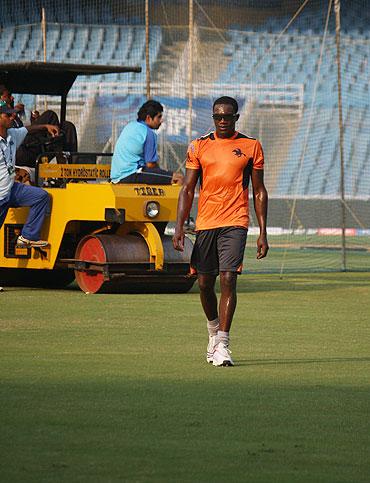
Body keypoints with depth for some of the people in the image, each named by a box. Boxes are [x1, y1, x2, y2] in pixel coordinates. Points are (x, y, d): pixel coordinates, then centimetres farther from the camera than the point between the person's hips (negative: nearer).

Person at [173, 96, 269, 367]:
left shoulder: (251, 147, 5)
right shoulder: (199, 147, 9)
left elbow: (259, 192, 8)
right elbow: (188, 189, 9)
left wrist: (263, 234, 3)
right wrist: (179, 226, -2)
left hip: (235, 223, -3)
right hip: (205, 223, 3)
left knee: (228, 280, -15)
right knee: (205, 283, 8)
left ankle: (222, 345, -15)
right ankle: (214, 331, 34)